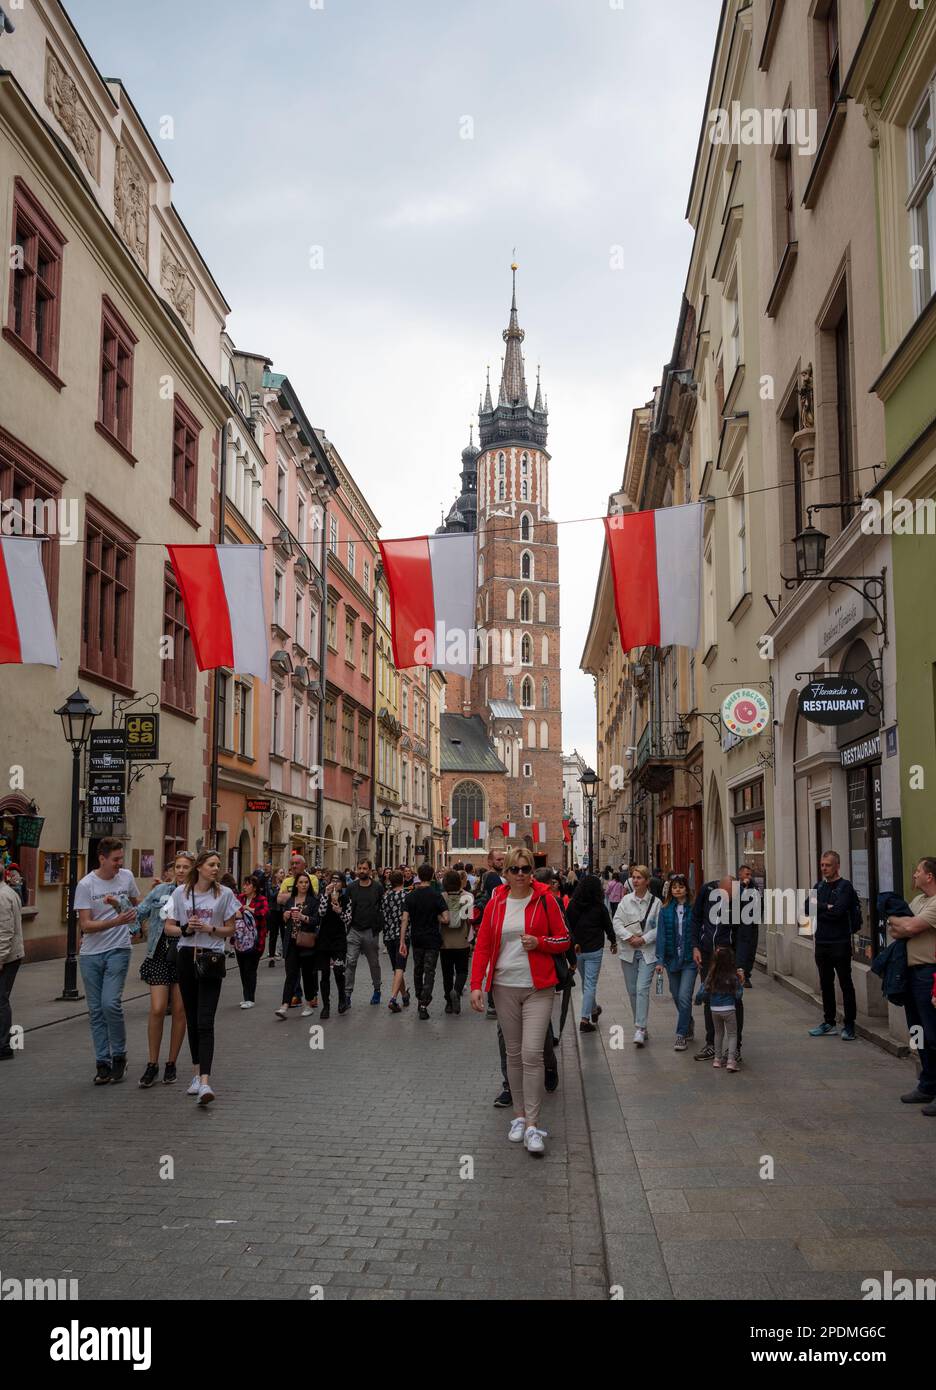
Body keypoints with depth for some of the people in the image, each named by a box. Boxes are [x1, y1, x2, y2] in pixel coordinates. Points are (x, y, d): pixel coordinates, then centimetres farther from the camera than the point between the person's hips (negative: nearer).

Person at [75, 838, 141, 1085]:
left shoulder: (127, 877, 3)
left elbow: (137, 904, 25)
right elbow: (86, 925, -13)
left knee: (111, 1004, -13)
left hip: (118, 950, 0)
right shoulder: (86, 885, -8)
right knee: (96, 1010, 5)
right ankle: (102, 1063, 13)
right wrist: (117, 921, -24)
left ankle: (119, 1055, 5)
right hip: (90, 954, 0)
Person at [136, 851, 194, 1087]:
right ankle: (152, 1064, 6)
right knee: (157, 1009, -6)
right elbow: (139, 913, 14)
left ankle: (171, 1064, 17)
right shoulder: (161, 890, 5)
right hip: (160, 956, 1)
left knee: (179, 1011, 5)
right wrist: (151, 933, 10)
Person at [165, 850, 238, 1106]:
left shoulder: (224, 894, 1)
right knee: (192, 1020, 11)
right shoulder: (181, 892, 5)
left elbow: (230, 929, 5)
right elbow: (169, 927, 8)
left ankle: (204, 1082, -20)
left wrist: (210, 929, -13)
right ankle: (197, 1073, 24)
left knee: (205, 1022, -13)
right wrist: (185, 929, -12)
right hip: (187, 957, 3)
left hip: (211, 959, -3)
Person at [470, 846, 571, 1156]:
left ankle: (532, 1125, -6)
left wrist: (539, 942, -16)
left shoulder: (545, 900, -2)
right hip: (505, 987, 3)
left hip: (538, 988, -3)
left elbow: (565, 940, 3)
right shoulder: (496, 903, 4)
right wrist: (476, 985, -3)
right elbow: (482, 946, 5)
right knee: (513, 1054, 11)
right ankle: (519, 1115, 23)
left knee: (532, 1053, -11)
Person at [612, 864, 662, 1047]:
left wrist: (643, 939, -14)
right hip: (628, 951, 3)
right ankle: (641, 1027, 21)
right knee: (632, 991, 8)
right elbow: (617, 922, 0)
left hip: (648, 951, -3)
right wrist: (629, 937, -14)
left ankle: (640, 1030, -15)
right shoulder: (625, 900, 4)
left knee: (642, 989, -14)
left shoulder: (656, 902, -4)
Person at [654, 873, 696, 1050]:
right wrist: (660, 959, -4)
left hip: (689, 959, -4)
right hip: (672, 959, 4)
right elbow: (661, 935, 2)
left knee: (684, 997, -11)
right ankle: (689, 1024, 37)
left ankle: (681, 1035, -2)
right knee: (676, 997, 14)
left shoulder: (694, 909, -5)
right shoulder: (666, 910, 3)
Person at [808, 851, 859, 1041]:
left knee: (846, 984, 0)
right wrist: (827, 908, -12)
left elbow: (838, 911, -19)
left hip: (840, 944, -6)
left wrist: (819, 908, -7)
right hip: (821, 942, 6)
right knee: (826, 984, 13)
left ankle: (849, 1025, 6)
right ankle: (829, 1022, 23)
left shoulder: (845, 887, -7)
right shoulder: (819, 886, 13)